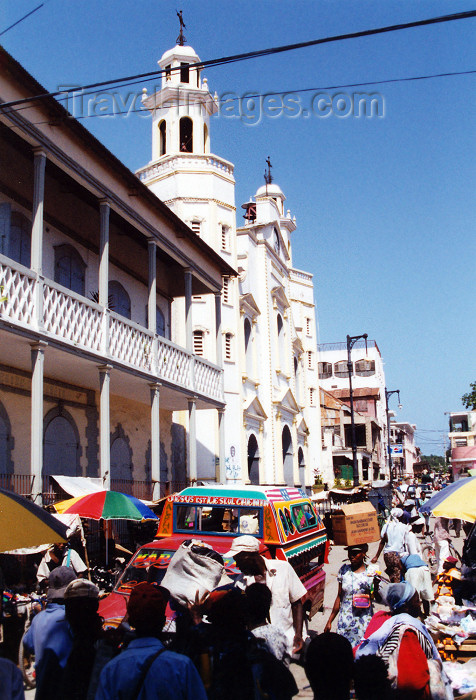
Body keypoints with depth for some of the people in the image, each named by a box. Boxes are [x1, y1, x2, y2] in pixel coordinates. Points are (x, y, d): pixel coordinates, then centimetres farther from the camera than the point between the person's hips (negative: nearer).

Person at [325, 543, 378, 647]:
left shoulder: (371, 571, -1)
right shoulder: (344, 570, 4)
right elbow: (339, 597, 10)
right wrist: (330, 621, 10)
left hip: (364, 622, -2)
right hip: (345, 622, 2)